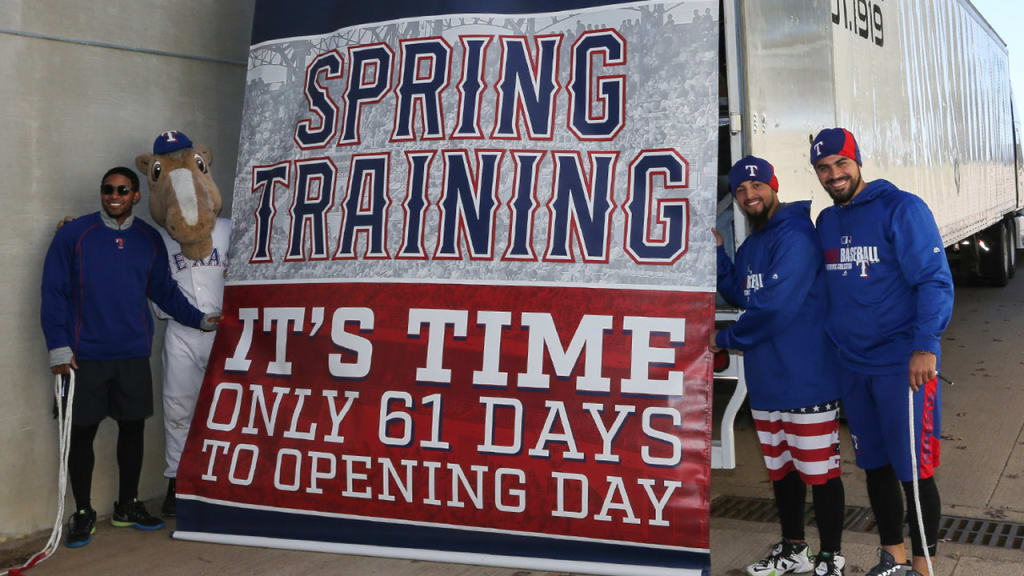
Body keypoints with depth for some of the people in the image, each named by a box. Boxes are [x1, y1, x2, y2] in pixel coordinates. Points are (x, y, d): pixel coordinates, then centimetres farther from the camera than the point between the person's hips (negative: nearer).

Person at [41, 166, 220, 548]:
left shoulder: (149, 239, 6)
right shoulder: (74, 234, -4)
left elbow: (164, 289, 11)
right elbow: (54, 292, -4)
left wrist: (199, 320, 3)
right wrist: (58, 346, -10)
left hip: (133, 354, 3)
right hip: (85, 355, -3)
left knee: (133, 427, 10)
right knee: (82, 432, 4)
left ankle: (128, 506, 25)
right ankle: (83, 513, 17)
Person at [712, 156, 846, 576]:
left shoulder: (796, 236, -15)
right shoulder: (750, 246, 14)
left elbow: (777, 306, -22)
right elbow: (738, 296, 15)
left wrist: (725, 339, -11)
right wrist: (716, 252, 3)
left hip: (806, 378, -9)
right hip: (765, 381, 9)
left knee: (819, 470, 2)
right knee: (780, 469, 18)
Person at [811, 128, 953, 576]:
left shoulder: (901, 208, -9)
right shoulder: (825, 222, 11)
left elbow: (934, 280, -13)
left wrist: (925, 346, -20)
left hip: (903, 365, -6)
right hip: (852, 366, 6)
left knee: (913, 470, -1)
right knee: (874, 466, 15)